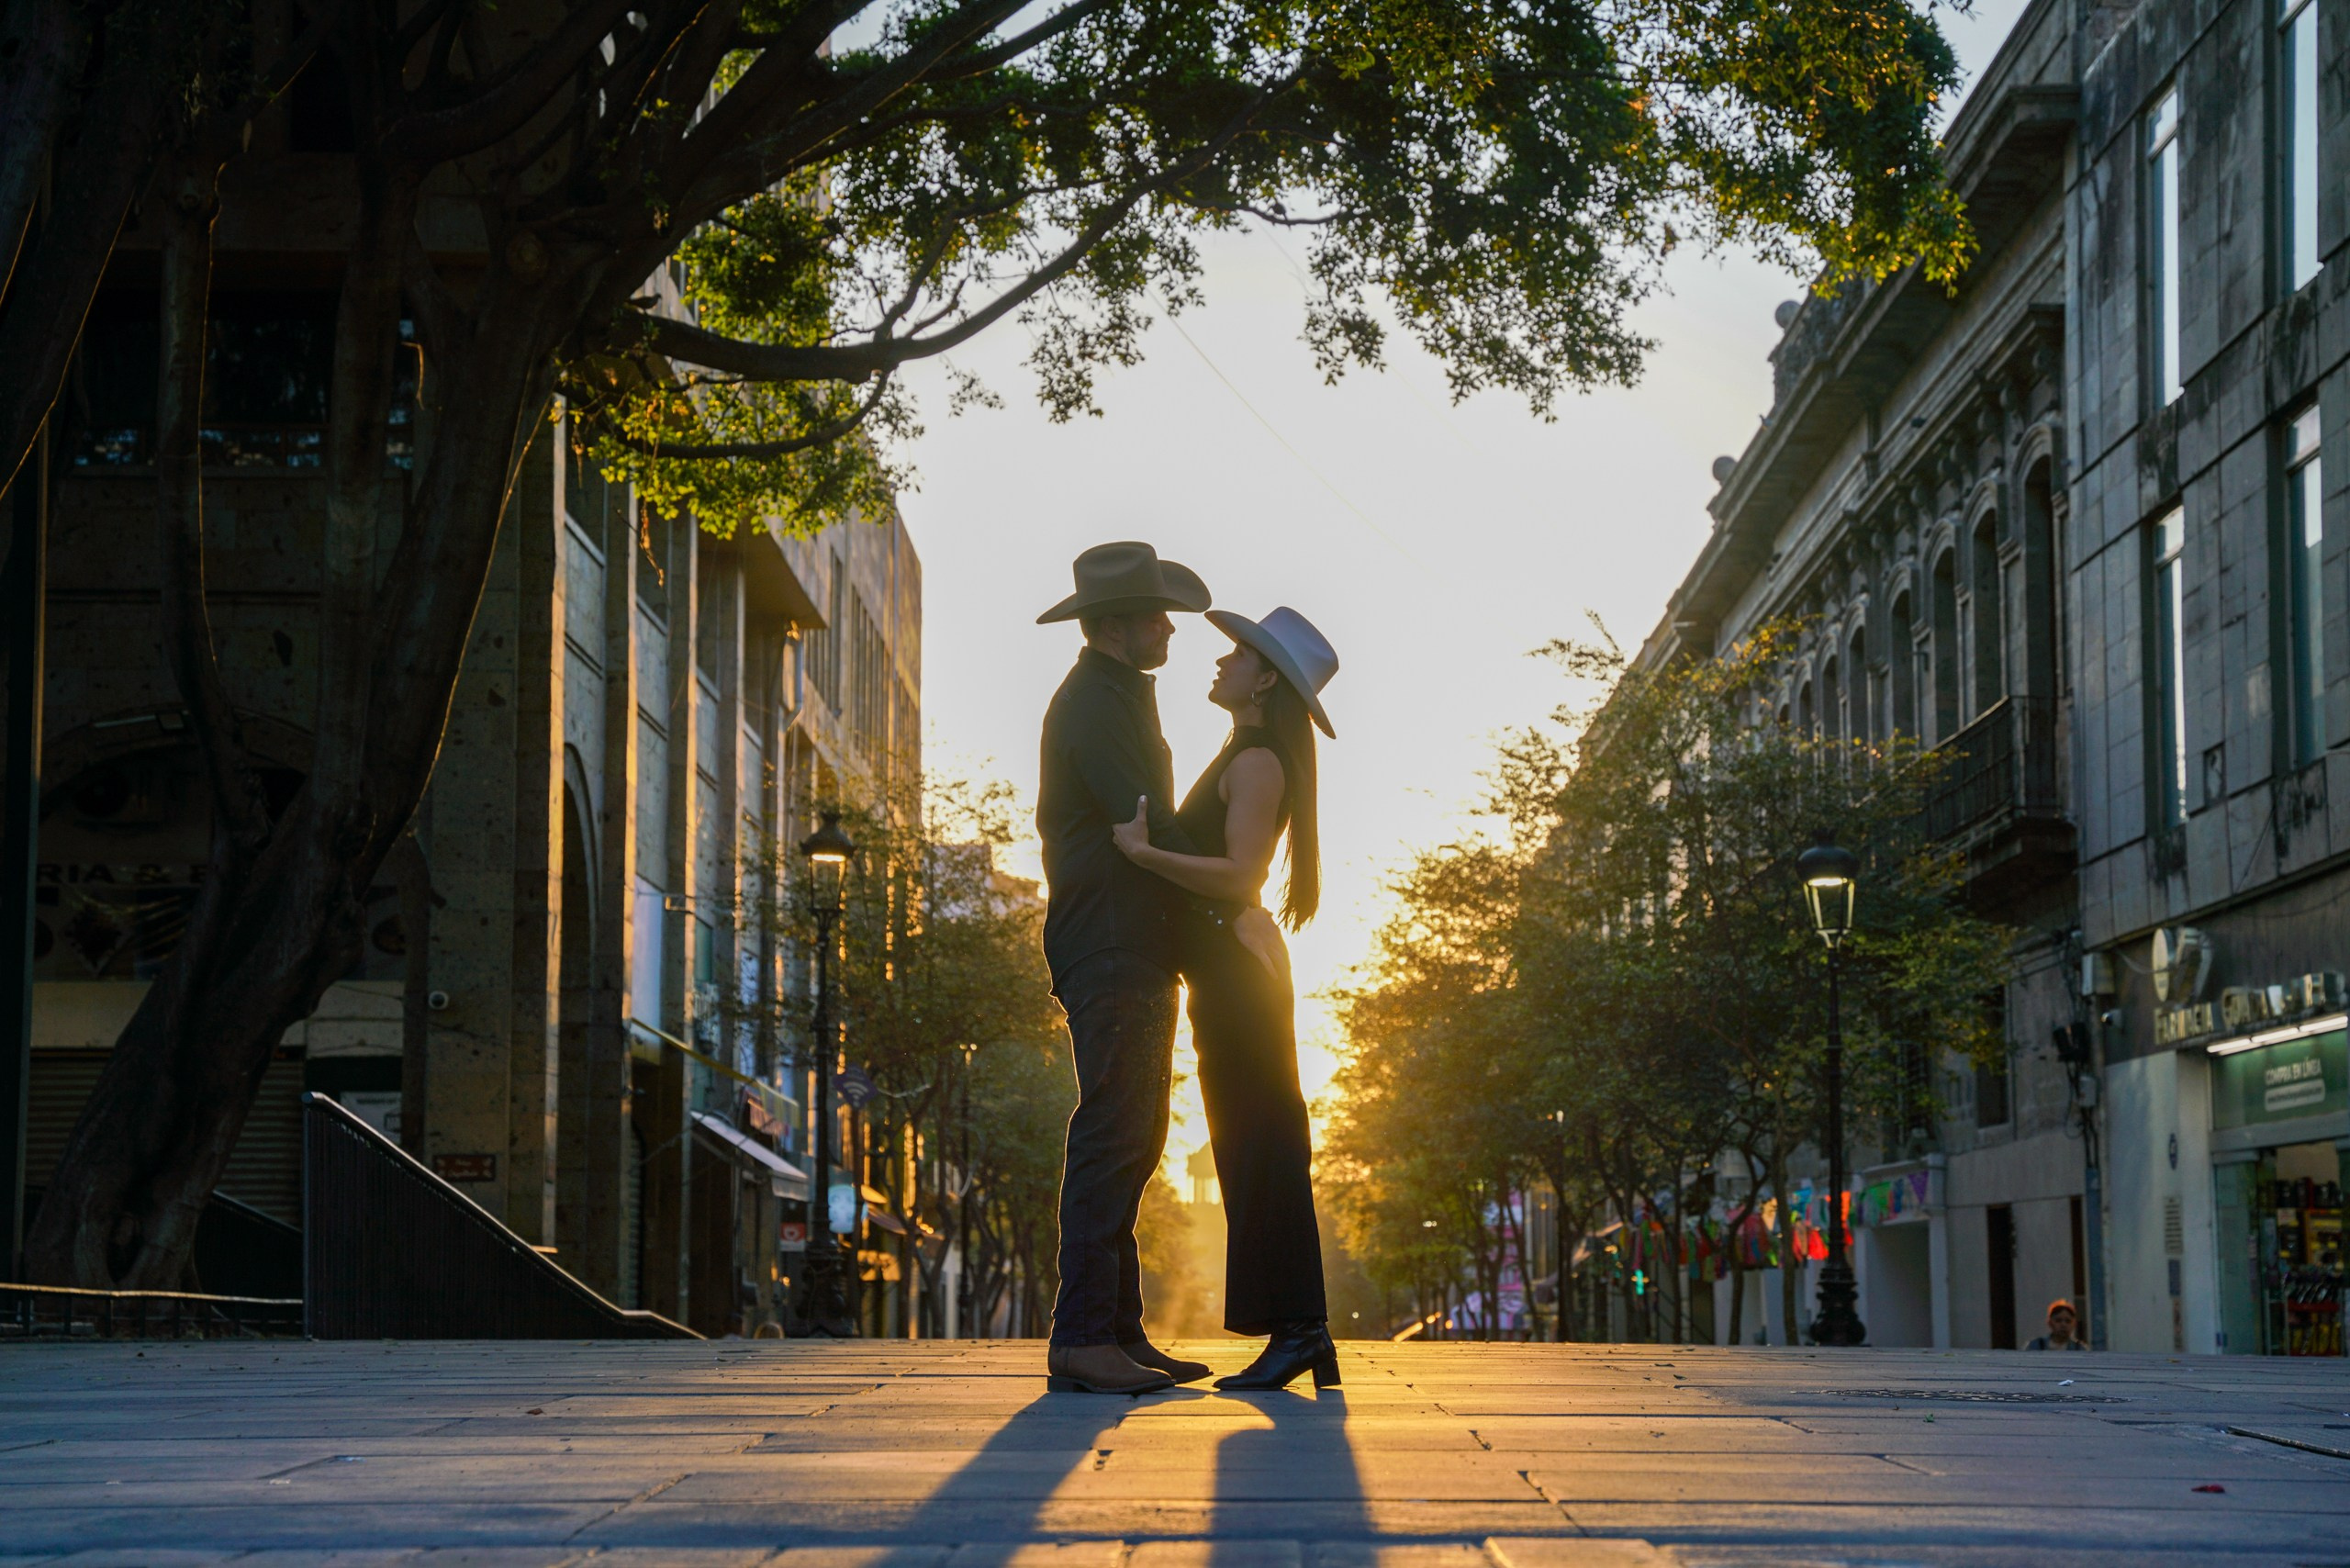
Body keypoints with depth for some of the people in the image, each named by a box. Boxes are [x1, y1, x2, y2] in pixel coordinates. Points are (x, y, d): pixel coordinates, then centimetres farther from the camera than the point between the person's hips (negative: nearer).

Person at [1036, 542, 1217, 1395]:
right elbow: (1147, 829, -18)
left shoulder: (1117, 700, 24)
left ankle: (1120, 1332, 10)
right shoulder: (1093, 704, -10)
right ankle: (1083, 1338, -16)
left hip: (1136, 958, 11)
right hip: (1112, 953, -11)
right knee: (1112, 1141, -13)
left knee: (1130, 1142, 9)